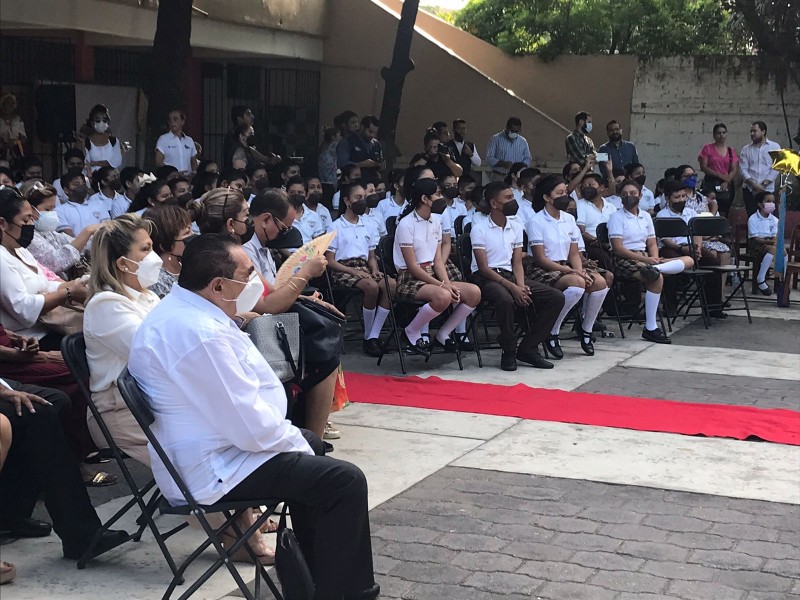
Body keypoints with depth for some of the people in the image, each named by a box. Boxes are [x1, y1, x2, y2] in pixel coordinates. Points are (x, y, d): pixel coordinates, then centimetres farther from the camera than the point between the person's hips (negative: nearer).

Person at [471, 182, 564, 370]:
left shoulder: (516, 226, 13)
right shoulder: (479, 229, -6)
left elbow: (517, 262, 9)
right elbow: (484, 268, -12)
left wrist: (521, 285, -12)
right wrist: (512, 287, -22)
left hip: (510, 275, 7)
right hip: (486, 278, -6)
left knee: (556, 298, -11)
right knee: (505, 299, -41)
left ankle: (527, 348, -6)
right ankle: (509, 351, -18)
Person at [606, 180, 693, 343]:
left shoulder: (646, 216, 19)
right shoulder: (617, 217, -1)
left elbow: (652, 243, 16)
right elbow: (618, 248, -10)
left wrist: (654, 259, -8)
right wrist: (644, 259, -17)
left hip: (645, 258, 7)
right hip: (625, 260, -7)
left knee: (688, 261, -8)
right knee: (657, 278, -34)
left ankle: (653, 269, -33)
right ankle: (650, 328, -31)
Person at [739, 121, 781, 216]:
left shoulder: (774, 147, 5)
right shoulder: (746, 149, 10)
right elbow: (743, 169, 2)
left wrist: (763, 185, -11)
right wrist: (753, 184, -13)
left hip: (768, 190, -2)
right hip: (749, 190, 2)